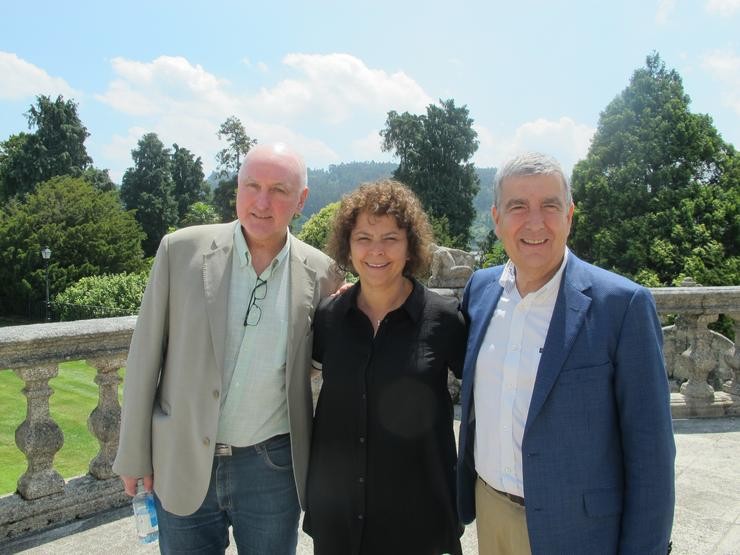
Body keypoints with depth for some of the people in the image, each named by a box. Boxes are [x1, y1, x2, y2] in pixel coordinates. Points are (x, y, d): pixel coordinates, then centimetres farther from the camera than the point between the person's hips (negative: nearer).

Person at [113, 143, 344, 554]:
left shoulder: (322, 273, -6)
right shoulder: (181, 250, -7)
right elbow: (146, 355, -2)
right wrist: (134, 454, 1)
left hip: (272, 468, 0)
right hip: (181, 466, 0)